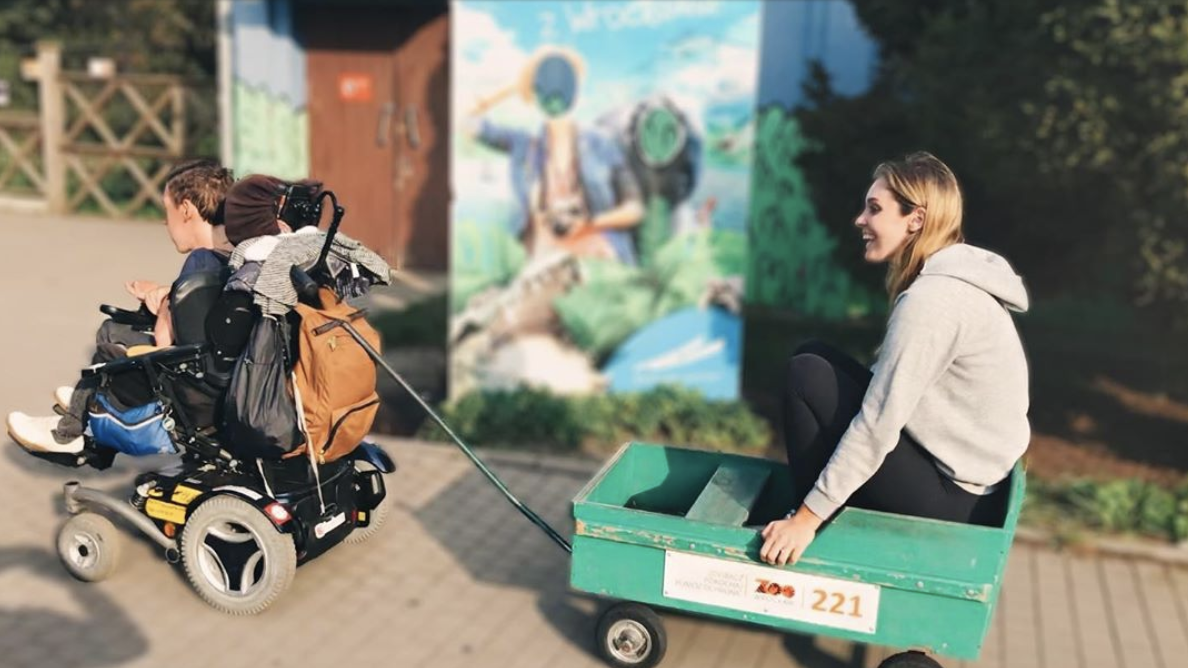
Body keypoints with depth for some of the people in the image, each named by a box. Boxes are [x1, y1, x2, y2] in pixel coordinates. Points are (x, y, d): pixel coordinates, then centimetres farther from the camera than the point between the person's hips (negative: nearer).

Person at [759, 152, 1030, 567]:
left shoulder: (932, 297, -22)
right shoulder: (954, 279, 7)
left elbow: (878, 424, -24)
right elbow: (891, 401, 13)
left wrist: (809, 515, -21)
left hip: (949, 498, -9)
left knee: (807, 377, -11)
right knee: (816, 359, 9)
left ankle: (822, 526, 2)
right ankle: (829, 512, 16)